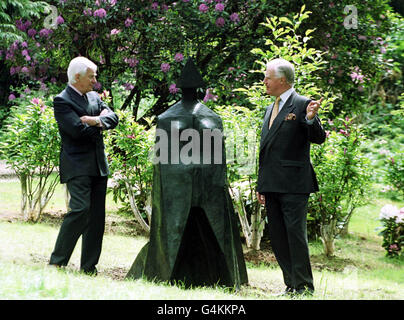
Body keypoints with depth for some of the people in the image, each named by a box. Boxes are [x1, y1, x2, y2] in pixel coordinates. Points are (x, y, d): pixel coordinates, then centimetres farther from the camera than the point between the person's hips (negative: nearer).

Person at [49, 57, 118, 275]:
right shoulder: (62, 101, -7)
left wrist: (97, 121, -13)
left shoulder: (94, 97, 17)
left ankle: (88, 267, 10)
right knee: (80, 209, -19)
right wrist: (99, 121, -2)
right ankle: (56, 262, -11)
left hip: (98, 166, 8)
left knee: (97, 216, 5)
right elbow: (78, 130, -17)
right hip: (77, 165, -7)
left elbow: (113, 118, 5)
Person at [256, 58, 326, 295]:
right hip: (272, 185, 8)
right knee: (277, 237, 9)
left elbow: (319, 139, -10)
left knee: (296, 234, -8)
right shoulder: (271, 109, 20)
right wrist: (261, 185, 22)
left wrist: (310, 119, -29)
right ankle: (291, 286, 15)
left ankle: (304, 287, -2)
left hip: (293, 184, -8)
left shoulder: (302, 104, -5)